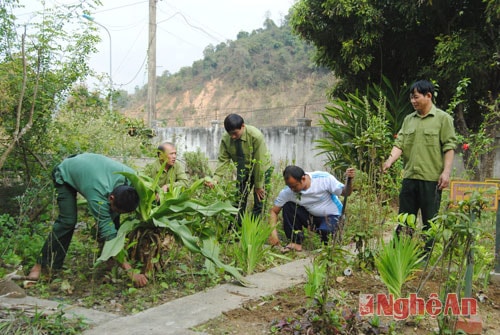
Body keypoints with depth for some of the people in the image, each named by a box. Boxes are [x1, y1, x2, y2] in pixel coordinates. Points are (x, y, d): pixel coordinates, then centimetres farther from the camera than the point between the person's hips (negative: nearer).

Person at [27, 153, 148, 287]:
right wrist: (131, 272, -50)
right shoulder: (98, 197, -46)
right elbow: (109, 236, -46)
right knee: (68, 221, -20)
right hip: (65, 174, -6)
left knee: (112, 216, -7)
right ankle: (40, 264, -6)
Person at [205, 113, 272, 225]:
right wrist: (215, 179, -32)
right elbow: (223, 160, -16)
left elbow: (259, 163, -25)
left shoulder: (256, 136, -31)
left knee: (259, 202, -5)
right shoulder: (226, 139, -20)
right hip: (243, 170, 4)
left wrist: (258, 186, -20)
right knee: (239, 201, 3)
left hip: (261, 170, -4)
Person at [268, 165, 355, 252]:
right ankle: (296, 242, -10)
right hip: (310, 216, 3)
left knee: (324, 231, -36)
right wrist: (273, 232, -23)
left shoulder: (324, 179, -24)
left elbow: (345, 193, -16)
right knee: (288, 207, -22)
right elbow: (274, 211, -10)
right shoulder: (287, 192, -18)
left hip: (330, 216, -3)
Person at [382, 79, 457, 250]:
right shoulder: (408, 120, 13)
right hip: (409, 177, 5)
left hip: (431, 178, -5)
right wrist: (389, 161, -12)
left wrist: (446, 172, -14)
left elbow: (449, 147, -5)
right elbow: (400, 144, 5)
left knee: (430, 221, 5)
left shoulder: (443, 118, -1)